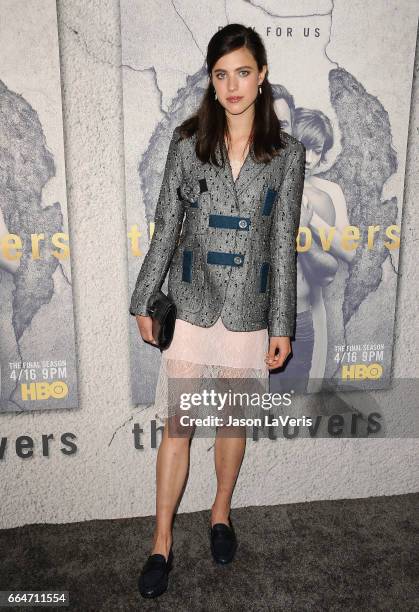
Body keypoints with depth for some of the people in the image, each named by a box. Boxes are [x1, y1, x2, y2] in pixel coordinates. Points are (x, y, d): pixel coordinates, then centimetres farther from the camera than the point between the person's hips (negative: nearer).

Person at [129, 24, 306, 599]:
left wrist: (282, 325, -2)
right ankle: (162, 543, 24)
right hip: (191, 306, 0)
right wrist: (145, 302, 2)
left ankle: (221, 512, 40)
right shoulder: (188, 141, 1)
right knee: (176, 427, 6)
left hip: (249, 311, 1)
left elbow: (284, 243, -1)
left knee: (234, 421, 14)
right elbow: (166, 226, 3)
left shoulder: (287, 153, 0)